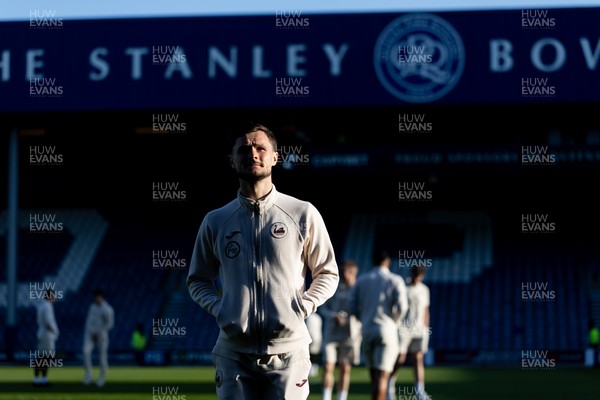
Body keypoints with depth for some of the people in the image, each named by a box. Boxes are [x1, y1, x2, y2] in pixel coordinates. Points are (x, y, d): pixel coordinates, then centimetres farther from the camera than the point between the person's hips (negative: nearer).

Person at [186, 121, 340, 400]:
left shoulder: (303, 214, 4)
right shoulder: (215, 222, 10)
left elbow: (327, 274, 10)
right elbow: (198, 280, 18)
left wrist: (302, 308, -6)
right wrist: (218, 309, -1)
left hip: (288, 352, -1)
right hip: (233, 353, 2)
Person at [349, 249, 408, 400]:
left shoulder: (361, 280, 8)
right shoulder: (395, 280, -2)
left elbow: (353, 307, 5)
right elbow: (402, 306, -13)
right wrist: (395, 322, 4)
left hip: (366, 331, 4)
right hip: (387, 331, -4)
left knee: (374, 375, 14)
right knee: (382, 376, -8)